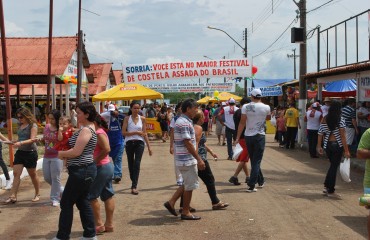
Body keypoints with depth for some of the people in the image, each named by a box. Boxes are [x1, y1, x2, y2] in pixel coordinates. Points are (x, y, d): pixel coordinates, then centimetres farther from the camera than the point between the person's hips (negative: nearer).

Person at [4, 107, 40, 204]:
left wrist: (20, 143, -32)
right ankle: (13, 196, -5)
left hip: (30, 152, -6)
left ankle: (37, 194, 22)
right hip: (20, 152, 6)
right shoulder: (20, 126, 10)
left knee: (32, 174, 6)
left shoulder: (33, 125, -10)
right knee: (16, 173, -3)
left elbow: (32, 140, -20)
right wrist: (14, 142, 1)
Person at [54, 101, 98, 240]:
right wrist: (66, 155, 4)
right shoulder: (88, 128, 14)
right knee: (82, 201, 16)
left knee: (66, 203, 0)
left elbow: (76, 151, -23)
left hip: (81, 171, -10)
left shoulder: (86, 130, -18)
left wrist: (61, 154, -7)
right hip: (84, 170, 10)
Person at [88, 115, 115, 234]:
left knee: (90, 196, -1)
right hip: (107, 166, 10)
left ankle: (99, 224, 3)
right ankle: (109, 224, 16)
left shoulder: (99, 133, -17)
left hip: (101, 168, -10)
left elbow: (107, 149, -28)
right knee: (107, 195, 11)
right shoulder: (99, 132, 13)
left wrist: (95, 161, -21)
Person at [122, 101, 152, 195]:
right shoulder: (127, 118, -1)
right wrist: (136, 132, -14)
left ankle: (134, 186, -13)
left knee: (137, 164, -11)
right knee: (131, 164, 11)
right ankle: (133, 182, 30)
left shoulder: (142, 119, 4)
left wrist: (149, 147, 4)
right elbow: (123, 132, -6)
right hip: (129, 142, 0)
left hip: (139, 143, 0)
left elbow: (145, 133, 6)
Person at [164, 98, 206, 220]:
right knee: (189, 186, 2)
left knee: (187, 184, 19)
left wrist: (197, 158, 23)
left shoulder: (181, 121, 13)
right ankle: (185, 212, 12)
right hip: (187, 160, -10)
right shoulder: (184, 123, -19)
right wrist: (199, 159, -20)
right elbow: (188, 143, -23)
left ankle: (171, 202, 19)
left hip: (184, 159, 10)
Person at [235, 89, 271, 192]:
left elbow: (242, 122, -9)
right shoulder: (266, 107, -5)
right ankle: (251, 185, -8)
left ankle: (261, 181, 31)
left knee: (253, 160, 17)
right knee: (256, 161, 0)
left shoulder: (245, 107, -7)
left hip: (248, 136, 2)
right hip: (260, 136, -2)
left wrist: (238, 137, -6)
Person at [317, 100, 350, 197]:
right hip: (337, 145, -5)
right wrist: (346, 150, -12)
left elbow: (320, 133, 1)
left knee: (332, 165, 20)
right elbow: (342, 136, -14)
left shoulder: (324, 119, 1)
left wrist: (319, 146, 10)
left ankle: (326, 186, 14)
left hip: (327, 145, 5)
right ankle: (330, 191, 8)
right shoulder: (340, 119, -12)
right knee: (334, 167, 3)